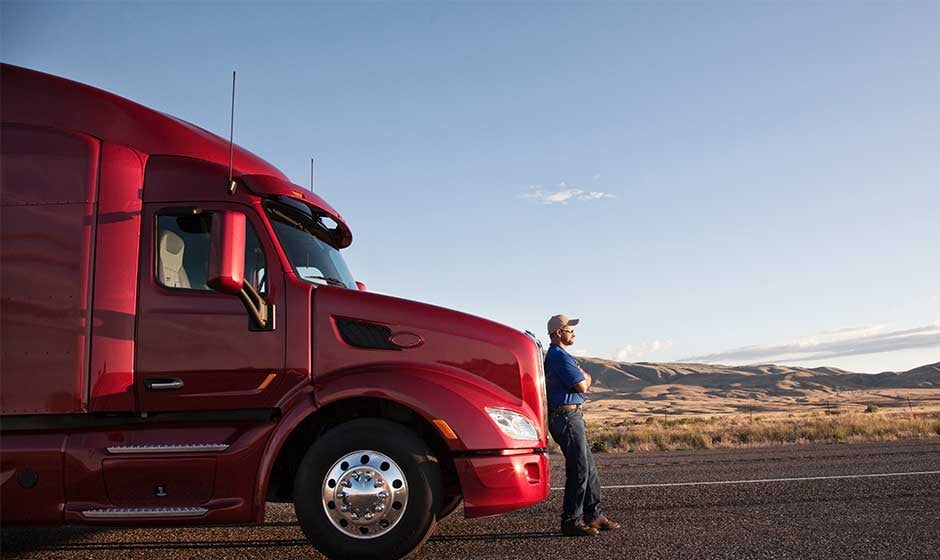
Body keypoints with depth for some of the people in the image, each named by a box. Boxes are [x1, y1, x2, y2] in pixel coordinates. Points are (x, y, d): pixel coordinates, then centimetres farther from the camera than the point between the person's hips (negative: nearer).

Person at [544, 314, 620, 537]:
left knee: (589, 467, 14)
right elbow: (583, 386, -15)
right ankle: (571, 521, 0)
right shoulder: (559, 356, -15)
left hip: (571, 416, 11)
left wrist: (583, 378, 1)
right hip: (566, 416, -11)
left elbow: (581, 384, 22)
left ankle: (593, 515, 21)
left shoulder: (555, 355, 20)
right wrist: (585, 377, 6)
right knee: (579, 470, -7)